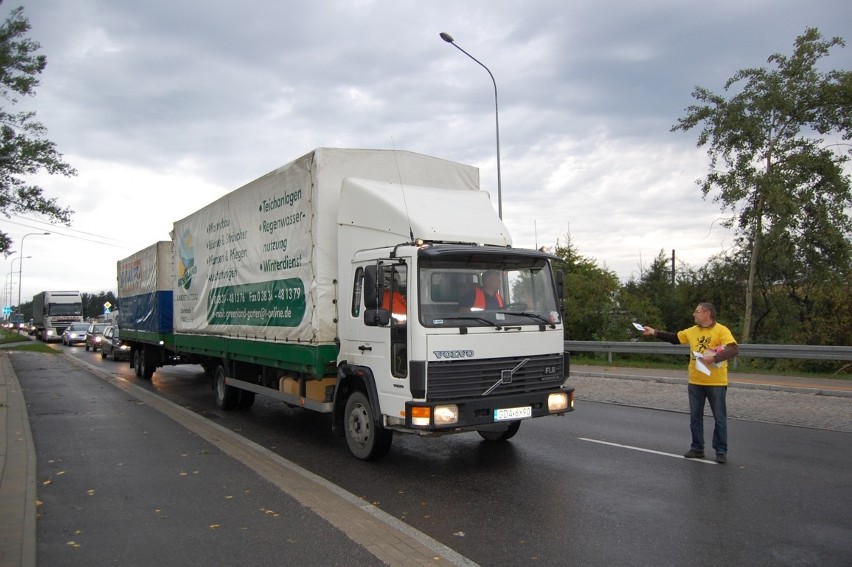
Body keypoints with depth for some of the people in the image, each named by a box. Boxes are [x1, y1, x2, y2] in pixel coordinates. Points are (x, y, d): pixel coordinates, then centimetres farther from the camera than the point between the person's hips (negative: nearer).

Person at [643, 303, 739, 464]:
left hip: (716, 383, -6)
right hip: (695, 382, 6)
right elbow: (674, 338, 14)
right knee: (695, 417, 11)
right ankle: (697, 448, 21)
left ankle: (721, 451, 14)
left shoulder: (721, 330, -12)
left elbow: (734, 350, -21)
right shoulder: (692, 331, 6)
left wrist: (714, 358, -31)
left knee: (719, 418, 4)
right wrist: (654, 332, 7)